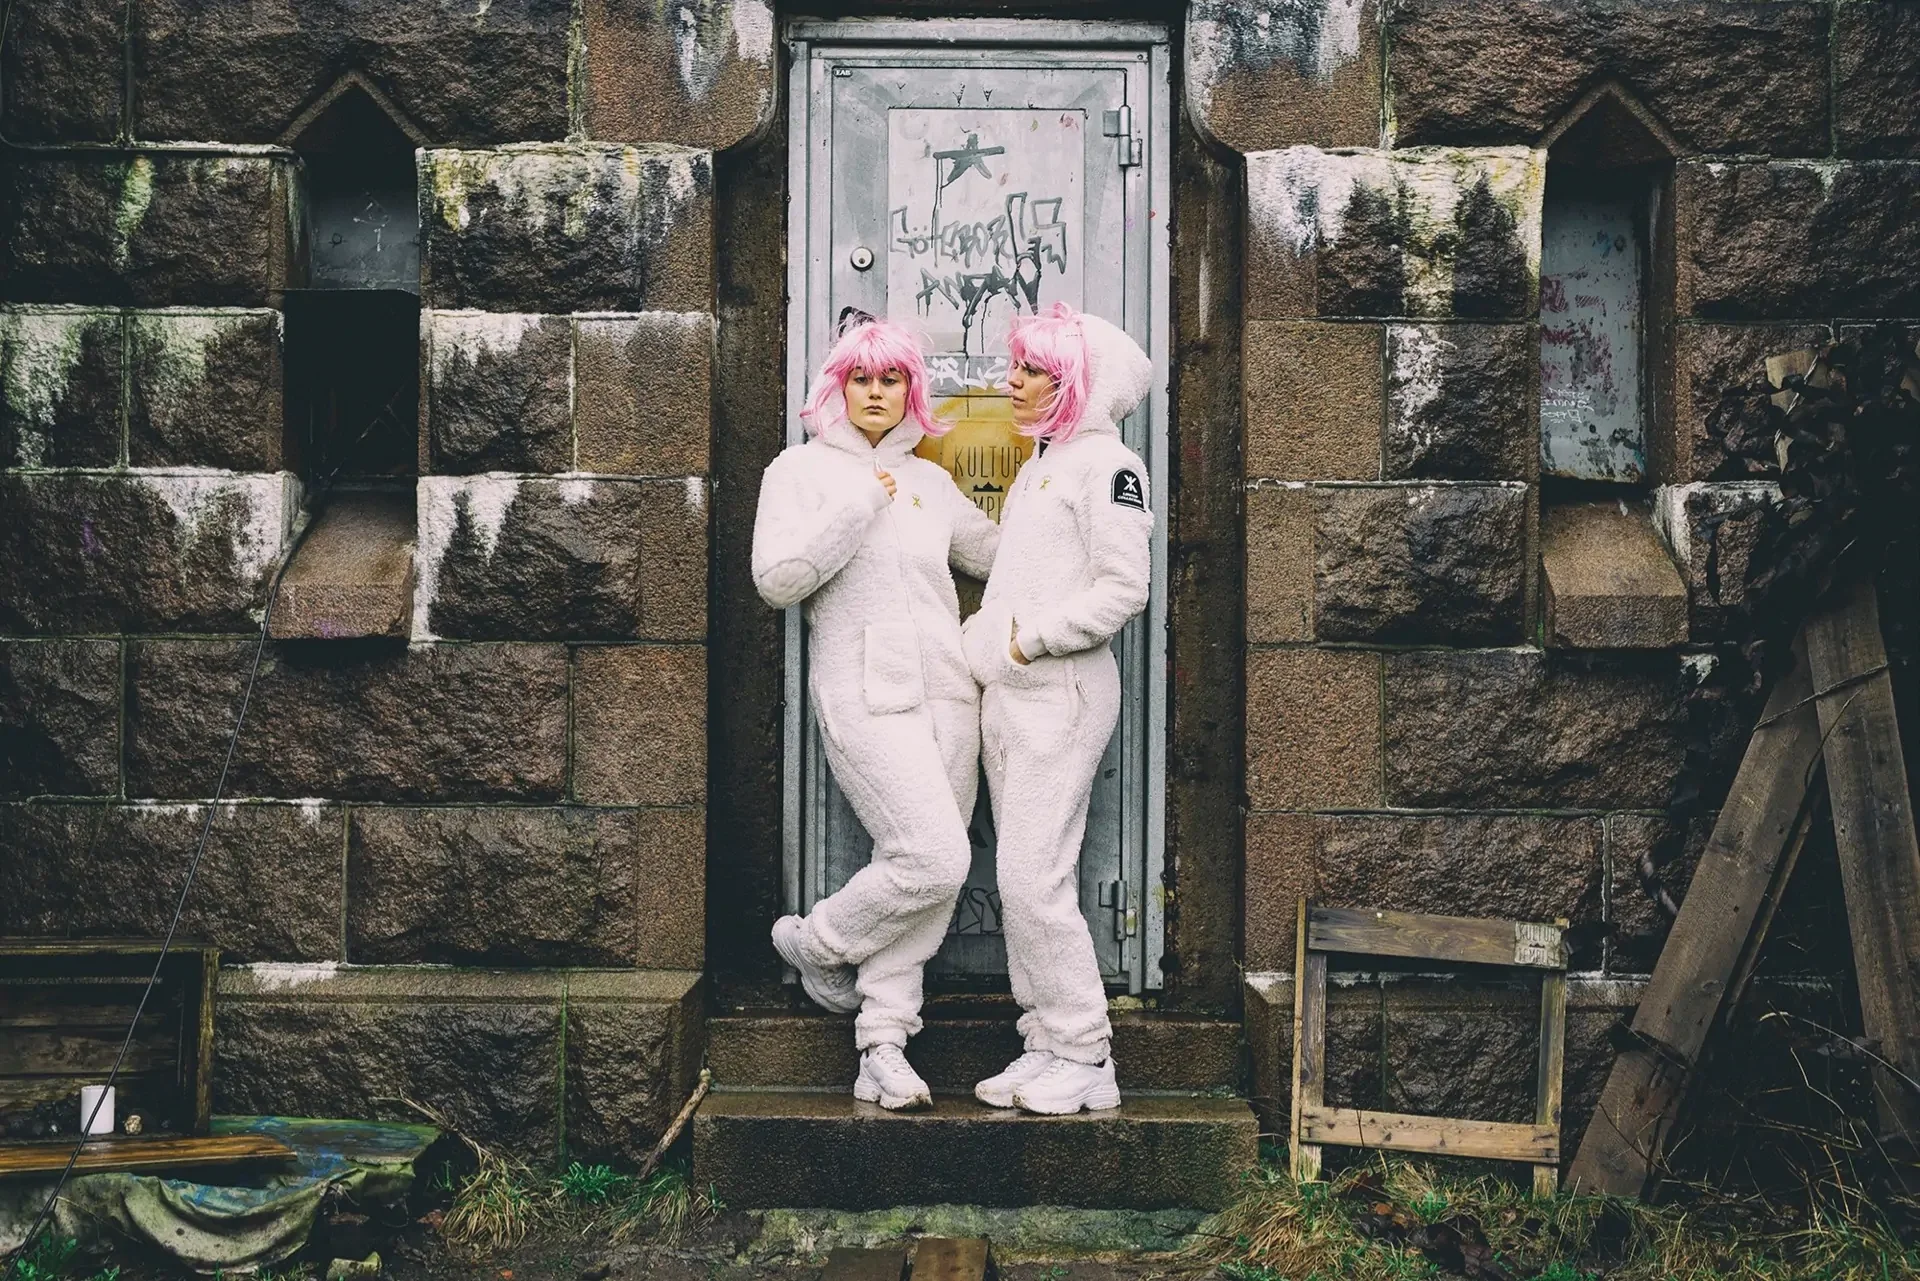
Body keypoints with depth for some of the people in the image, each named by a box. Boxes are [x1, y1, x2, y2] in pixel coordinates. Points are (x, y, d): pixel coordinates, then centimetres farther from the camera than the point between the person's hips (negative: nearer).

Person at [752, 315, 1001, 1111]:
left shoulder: (929, 481, 19)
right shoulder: (802, 470, 5)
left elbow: (1004, 553, 26)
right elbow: (777, 581, -7)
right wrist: (858, 508, -10)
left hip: (947, 693, 6)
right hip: (867, 696, -5)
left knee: (930, 872, 1)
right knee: (934, 859, -16)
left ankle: (883, 1052, 8)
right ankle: (815, 942, 11)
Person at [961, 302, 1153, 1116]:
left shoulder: (1106, 463, -6)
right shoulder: (1037, 468, 22)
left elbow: (1124, 589, -16)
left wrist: (1028, 638, -15)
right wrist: (978, 639, 11)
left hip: (1061, 693, -9)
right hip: (1006, 695, 9)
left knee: (1034, 877, -12)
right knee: (1022, 881, 8)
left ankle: (1084, 1058, -3)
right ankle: (1046, 1042, 14)